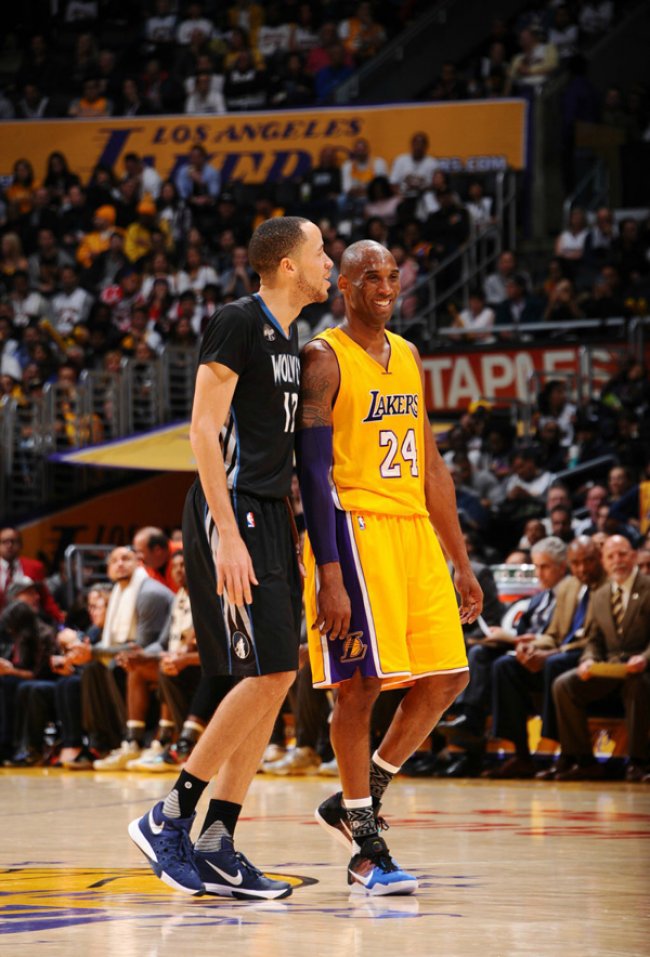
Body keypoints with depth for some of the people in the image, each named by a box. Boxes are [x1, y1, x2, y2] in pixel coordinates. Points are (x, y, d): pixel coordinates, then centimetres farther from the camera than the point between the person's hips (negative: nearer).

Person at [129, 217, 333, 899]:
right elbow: (205, 429, -16)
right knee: (266, 675, -14)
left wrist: (289, 539, 19)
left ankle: (215, 847, 7)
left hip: (271, 517, 9)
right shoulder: (238, 323, -10)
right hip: (231, 515, -9)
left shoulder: (288, 338, 18)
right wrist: (228, 533, -22)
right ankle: (168, 817, -5)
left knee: (277, 679, 4)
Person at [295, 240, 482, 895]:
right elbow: (313, 471, -13)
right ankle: (365, 851, 0)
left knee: (446, 680, 5)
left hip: (414, 532, 8)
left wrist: (461, 564, 17)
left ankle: (356, 801, 19)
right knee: (362, 685, -6)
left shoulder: (408, 358, 17)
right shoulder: (324, 360, -6)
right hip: (355, 529, -8)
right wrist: (328, 573, -20)